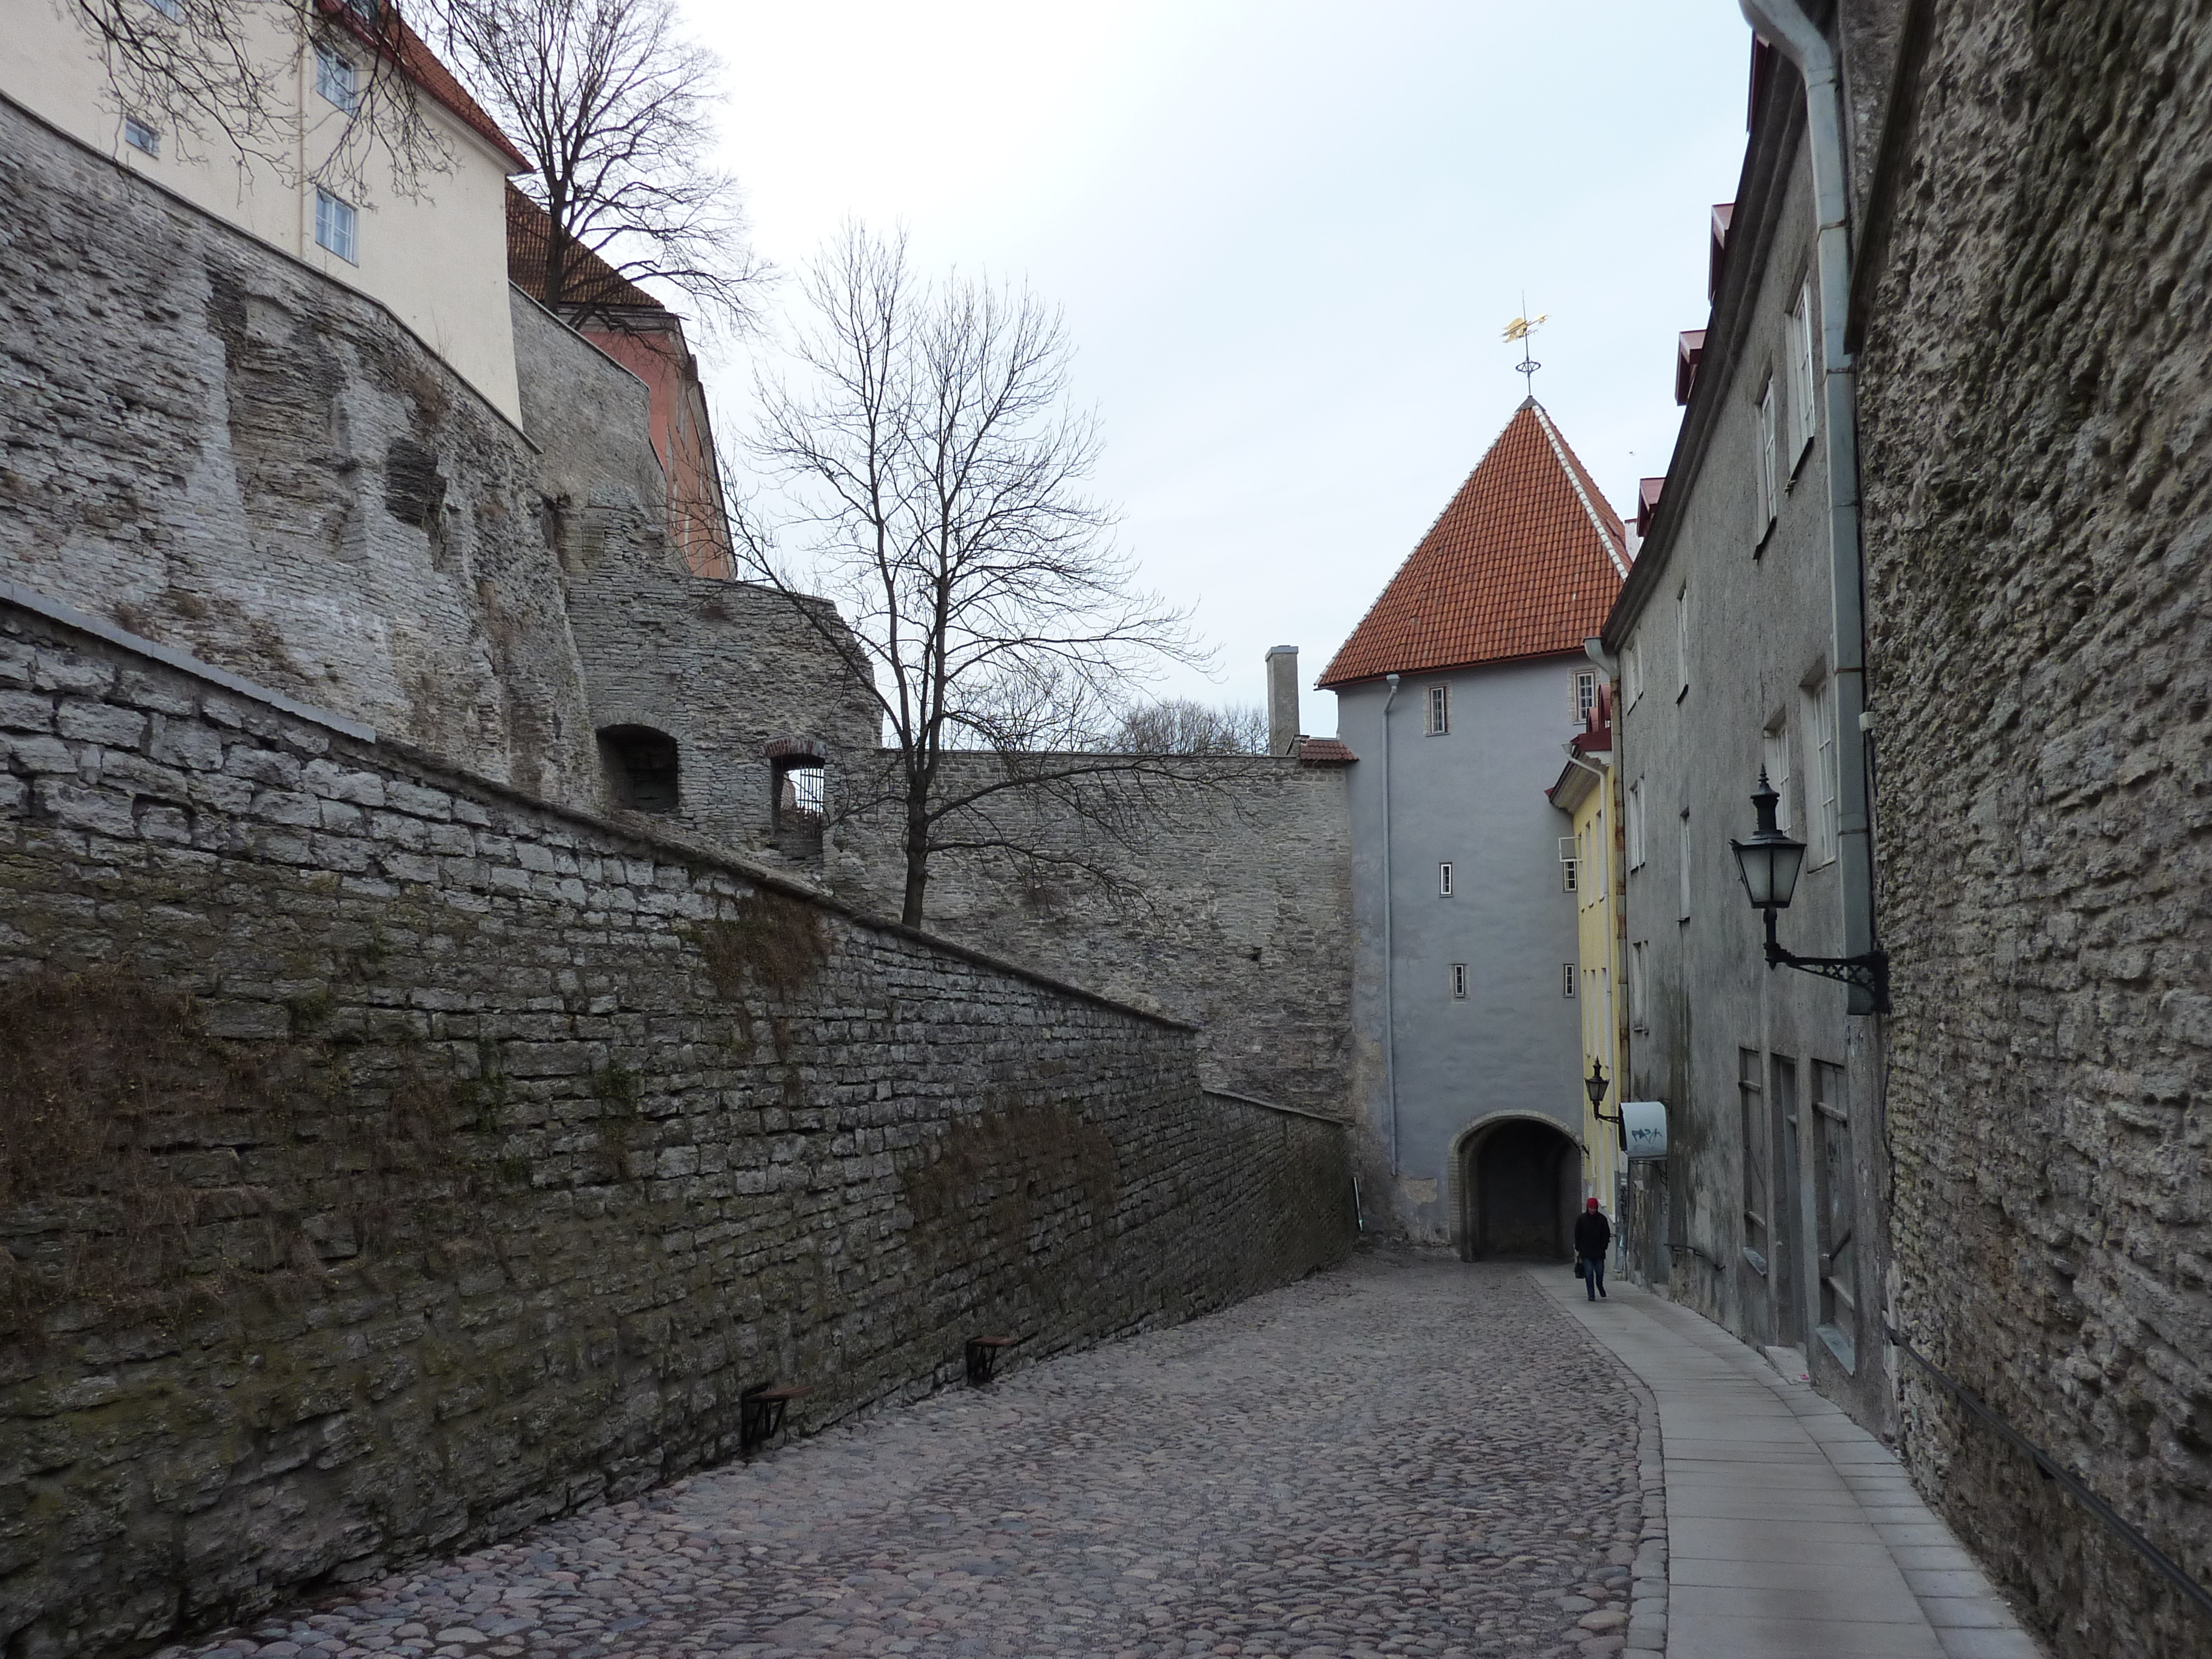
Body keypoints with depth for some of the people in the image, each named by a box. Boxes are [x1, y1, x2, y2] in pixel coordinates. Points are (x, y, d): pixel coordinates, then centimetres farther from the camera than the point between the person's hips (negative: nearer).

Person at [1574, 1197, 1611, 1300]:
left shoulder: (1602, 1219, 1)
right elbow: (1577, 1235, 4)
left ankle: (1600, 1286, 37)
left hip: (1599, 1251, 1)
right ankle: (1591, 1294, 4)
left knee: (1600, 1272, 7)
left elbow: (1607, 1234, 7)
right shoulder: (1581, 1219, 0)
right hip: (1586, 1252, -1)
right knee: (1589, 1273, -3)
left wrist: (1604, 1247, -2)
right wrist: (1578, 1249, 0)